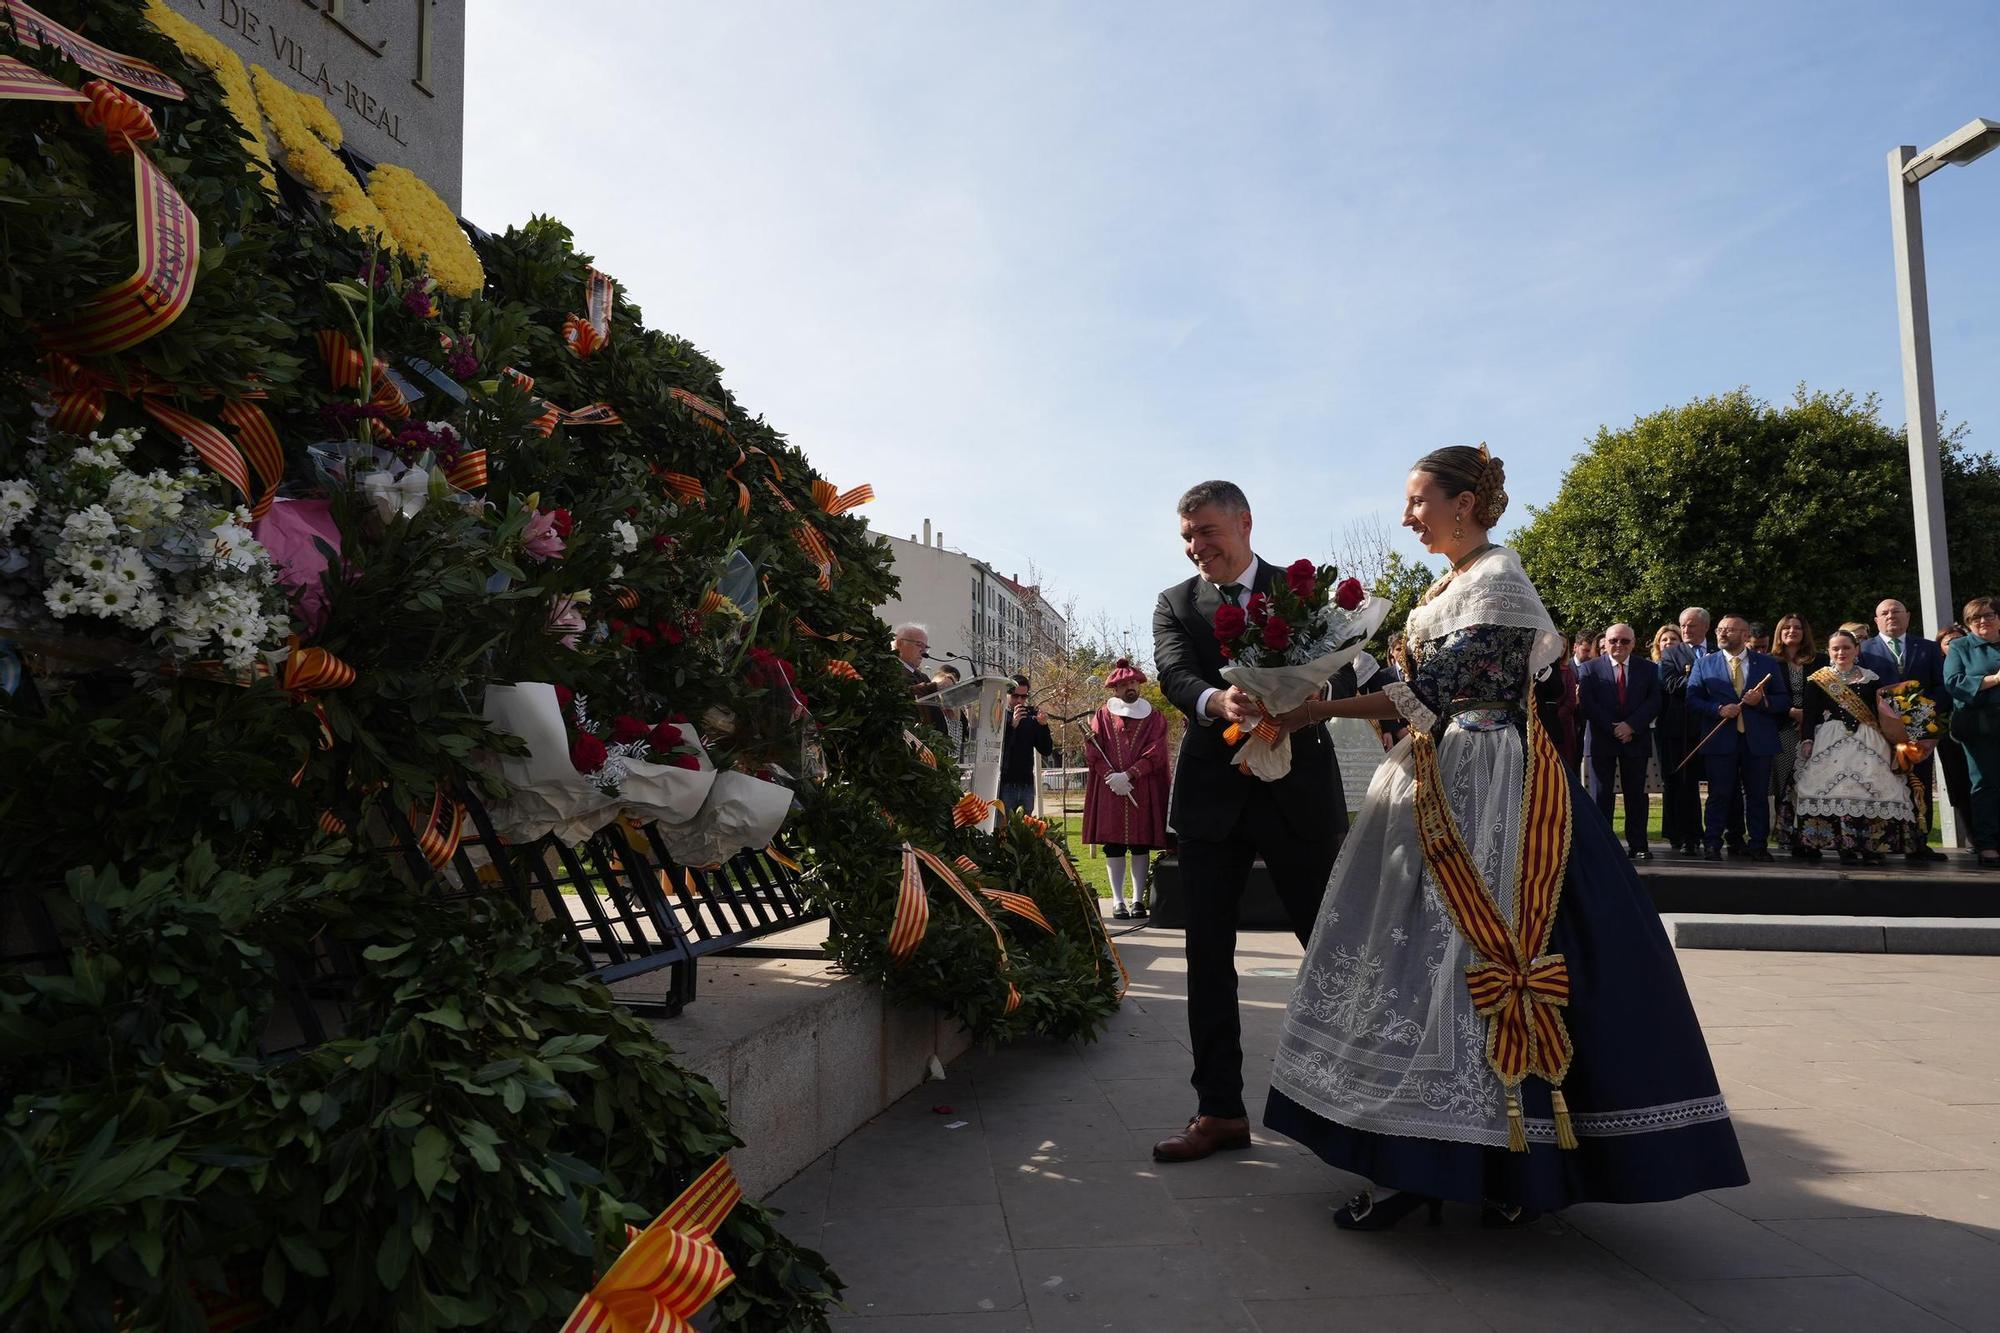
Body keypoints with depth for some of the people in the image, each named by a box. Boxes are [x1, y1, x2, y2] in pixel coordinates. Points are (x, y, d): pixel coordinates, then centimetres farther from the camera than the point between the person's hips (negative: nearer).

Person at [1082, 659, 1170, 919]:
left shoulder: (1154, 717, 9)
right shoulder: (1103, 715, 10)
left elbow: (1156, 752, -3)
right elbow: (1092, 751, 0)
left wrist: (1128, 775, -14)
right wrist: (1111, 776, -14)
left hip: (1145, 789, 0)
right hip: (1110, 790, 0)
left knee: (1141, 844, 1)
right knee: (1113, 844, -1)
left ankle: (1138, 898, 7)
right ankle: (1118, 900, 4)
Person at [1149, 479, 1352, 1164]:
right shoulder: (1175, 604, 8)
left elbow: (1343, 672, -7)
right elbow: (1174, 675, -10)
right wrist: (1217, 702, -33)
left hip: (1299, 793, -2)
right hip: (1213, 796, 2)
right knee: (1208, 956, 5)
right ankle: (1220, 1111, 16)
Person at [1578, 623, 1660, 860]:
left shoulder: (1648, 669, 9)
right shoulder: (1590, 669, 3)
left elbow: (1654, 702, 0)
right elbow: (1587, 704, -5)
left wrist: (1631, 725, -13)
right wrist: (1613, 729, -11)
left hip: (1636, 740, 1)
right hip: (1602, 741, -1)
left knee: (1636, 794, 4)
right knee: (1603, 794, 1)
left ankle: (1638, 845, 9)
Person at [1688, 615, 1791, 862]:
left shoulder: (1768, 664, 10)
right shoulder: (1704, 664, 9)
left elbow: (1784, 700, 9)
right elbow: (1693, 699, 3)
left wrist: (1763, 700, -11)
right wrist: (1719, 709, -12)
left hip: (1758, 740, 1)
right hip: (1720, 740, -1)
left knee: (1758, 795, 5)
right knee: (1719, 795, 0)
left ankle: (1758, 846, 13)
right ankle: (1712, 846, 5)